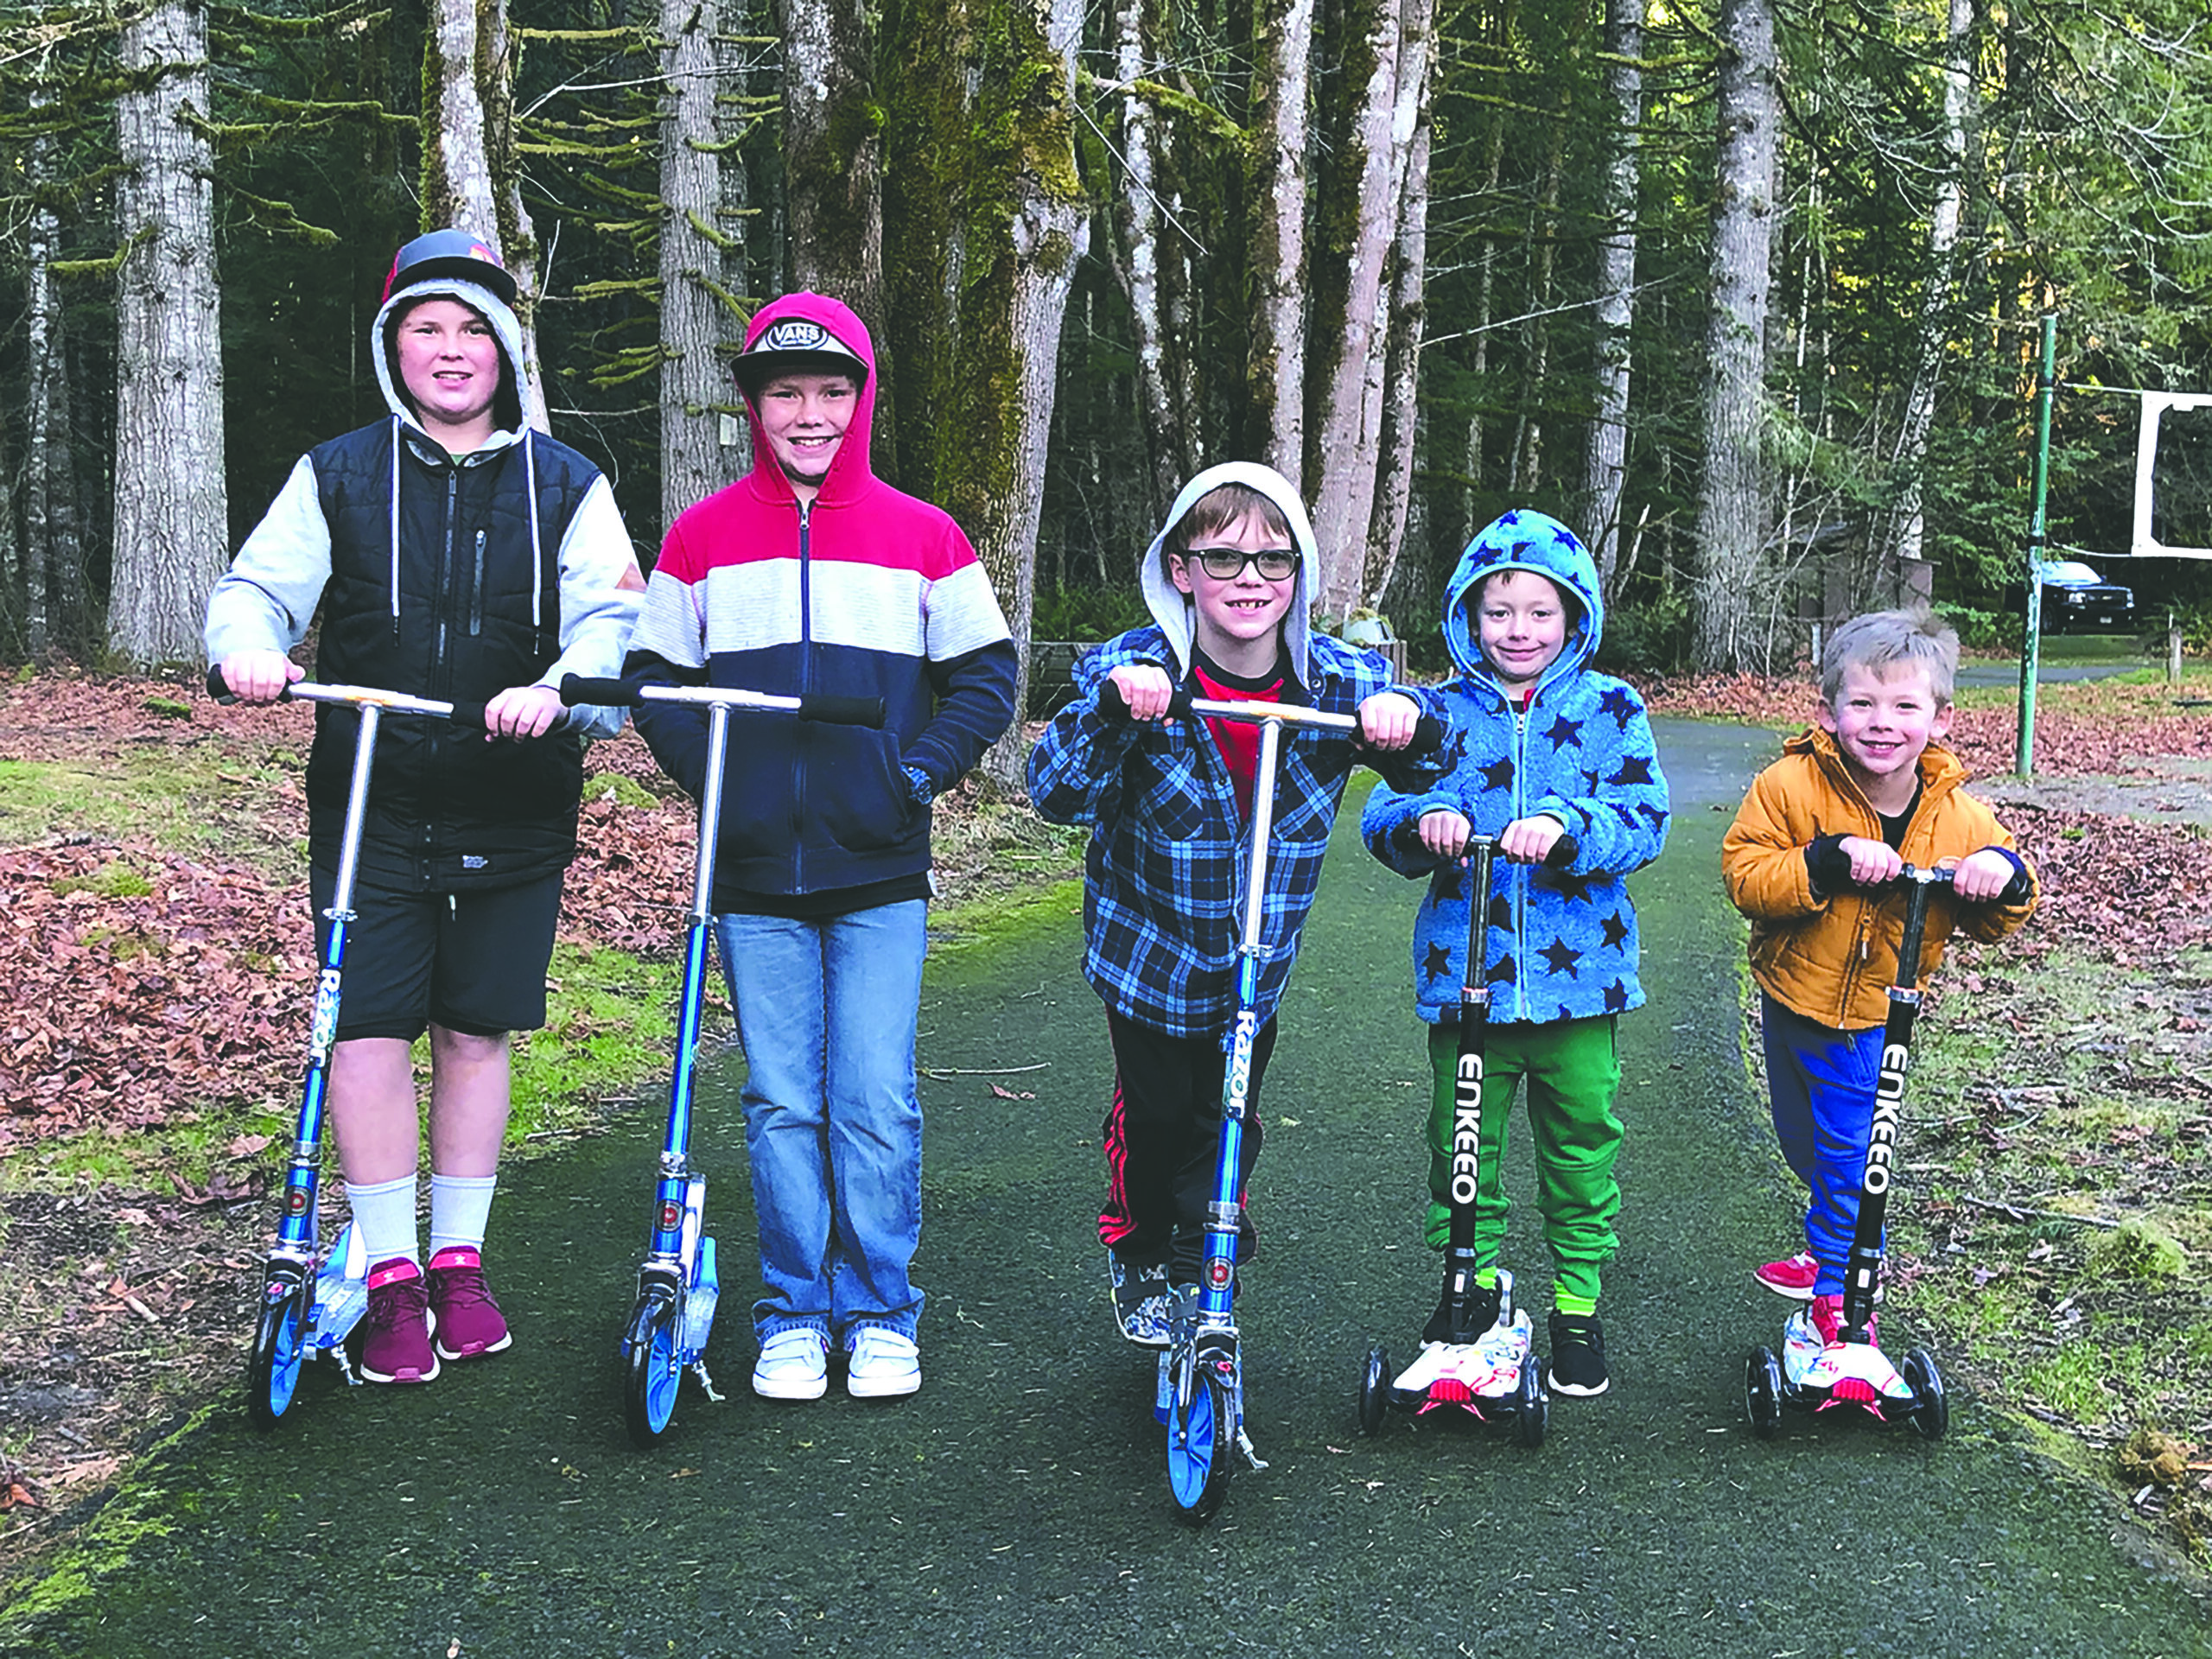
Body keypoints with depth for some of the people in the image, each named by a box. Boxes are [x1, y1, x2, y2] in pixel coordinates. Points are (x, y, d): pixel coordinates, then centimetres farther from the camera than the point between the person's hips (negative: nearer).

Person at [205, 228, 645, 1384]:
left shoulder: (565, 486, 5)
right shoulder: (338, 476, 5)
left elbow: (613, 615, -4)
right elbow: (257, 585, 5)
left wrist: (559, 687, -25)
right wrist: (249, 643, -19)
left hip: (515, 809, 1)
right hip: (368, 807, 0)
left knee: (476, 1032, 9)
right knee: (370, 1030, -5)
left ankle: (459, 1261, 23)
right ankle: (393, 1279, 8)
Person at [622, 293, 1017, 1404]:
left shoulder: (921, 536, 5)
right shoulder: (701, 537, 7)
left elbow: (984, 674, 9)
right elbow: (654, 676, 12)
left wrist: (919, 771, -4)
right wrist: (711, 775, -2)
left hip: (879, 873, -1)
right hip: (755, 873, 1)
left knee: (877, 1105, 0)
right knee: (782, 1104, 6)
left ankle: (879, 1313, 15)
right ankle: (794, 1314, 19)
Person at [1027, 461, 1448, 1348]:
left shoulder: (1335, 678, -12)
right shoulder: (1133, 670, -19)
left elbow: (1434, 766, -7)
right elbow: (1056, 793, -26)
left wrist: (1401, 714, -30)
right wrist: (1110, 707, -45)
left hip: (1260, 959, 2)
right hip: (1149, 947, -2)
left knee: (1226, 1121, 11)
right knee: (1152, 1111, 9)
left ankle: (1199, 1269, 36)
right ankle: (1136, 1255, 37)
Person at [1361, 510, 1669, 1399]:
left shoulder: (1609, 708, 2)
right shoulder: (1445, 712, 4)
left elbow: (1643, 819, -8)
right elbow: (1382, 818, -2)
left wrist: (1566, 824, -26)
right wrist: (1422, 819, -25)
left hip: (1578, 969, -1)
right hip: (1465, 970, 1)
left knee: (1581, 1143, 8)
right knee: (1464, 1141, 8)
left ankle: (1579, 1302, 24)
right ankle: (1472, 1278, 29)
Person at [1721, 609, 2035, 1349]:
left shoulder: (1958, 817, -12)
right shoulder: (1790, 786, -18)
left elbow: (1995, 922, 0)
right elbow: (1744, 873, -21)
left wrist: (2001, 879, -23)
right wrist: (1827, 862, -36)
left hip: (1872, 1018, -1)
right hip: (1791, 999, 2)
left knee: (1847, 1154, 2)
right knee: (1803, 1143, 21)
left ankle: (1838, 1288, 21)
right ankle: (1829, 1249, 47)